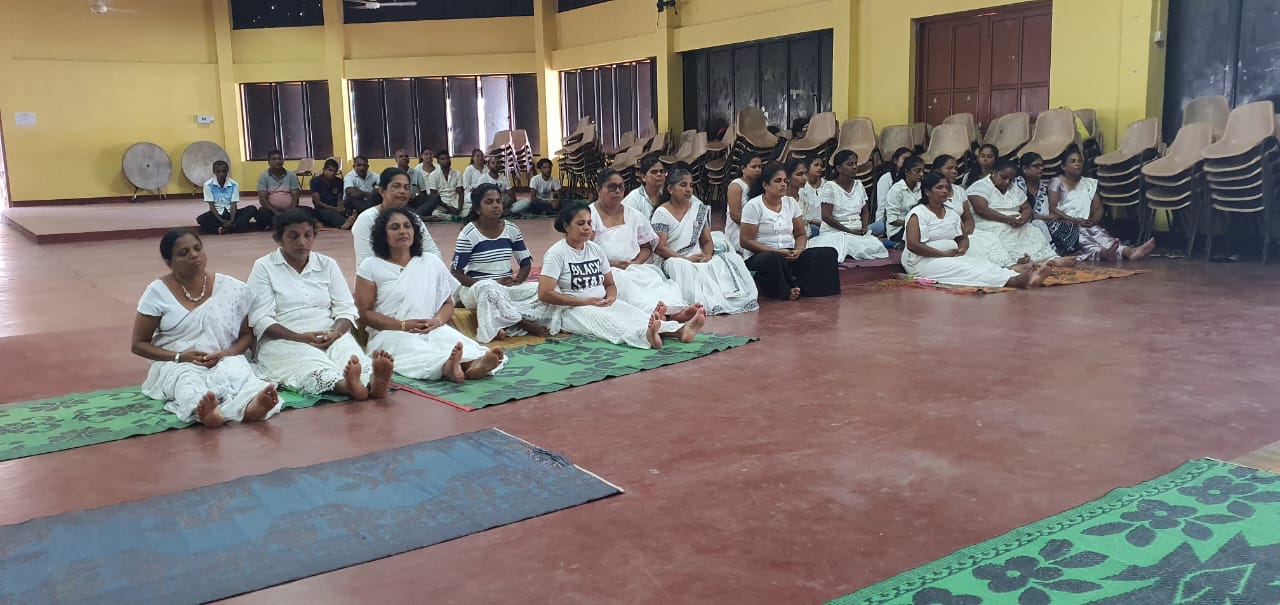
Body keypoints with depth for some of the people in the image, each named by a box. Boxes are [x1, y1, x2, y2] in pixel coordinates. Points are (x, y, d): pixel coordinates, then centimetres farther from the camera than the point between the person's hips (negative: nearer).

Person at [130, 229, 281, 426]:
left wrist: (226, 354, -11)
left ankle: (251, 405, -69)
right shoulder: (158, 292, 2)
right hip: (176, 365, -1)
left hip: (225, 361, 1)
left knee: (238, 370, -35)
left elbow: (247, 335, 11)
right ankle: (204, 410, -72)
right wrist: (179, 357, -12)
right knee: (187, 380, -38)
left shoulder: (233, 289, 5)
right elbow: (139, 344, 5)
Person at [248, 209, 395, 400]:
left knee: (348, 349, -32)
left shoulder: (328, 264, 16)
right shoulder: (264, 267, 7)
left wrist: (336, 333, -14)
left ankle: (373, 381, -64)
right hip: (285, 341, -3)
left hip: (331, 336, 3)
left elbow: (346, 309, 9)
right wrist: (301, 338, -18)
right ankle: (343, 385, -68)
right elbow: (261, 320, -4)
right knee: (309, 363, -37)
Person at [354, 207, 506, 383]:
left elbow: (448, 303, 17)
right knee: (415, 351, -39)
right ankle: (447, 366, -71)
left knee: (454, 341, -34)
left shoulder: (432, 262, 17)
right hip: (391, 334, -3)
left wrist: (438, 321, -8)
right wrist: (403, 325, -12)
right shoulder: (371, 266, 8)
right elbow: (364, 312, 1)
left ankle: (473, 364, -67)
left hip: (432, 330, 3)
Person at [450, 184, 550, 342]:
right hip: (476, 288, -5)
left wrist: (517, 281, -10)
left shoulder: (512, 230, 5)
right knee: (489, 289, -40)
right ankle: (524, 324, -24)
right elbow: (456, 273, -10)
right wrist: (492, 283, -20)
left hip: (508, 287, 5)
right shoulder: (469, 234, -8)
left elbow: (526, 263, 12)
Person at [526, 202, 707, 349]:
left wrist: (610, 297, -8)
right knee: (606, 321, -37)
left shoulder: (596, 249, 11)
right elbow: (544, 294, -15)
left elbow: (610, 284, 18)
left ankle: (680, 331, -49)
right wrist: (584, 301, -17)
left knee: (633, 313, -23)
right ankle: (645, 336, -69)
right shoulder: (557, 253, -8)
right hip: (572, 309, -6)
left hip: (603, 304, 6)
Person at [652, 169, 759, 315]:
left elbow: (707, 240, 17)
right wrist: (686, 258, -18)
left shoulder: (699, 209, 17)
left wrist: (707, 255, -7)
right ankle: (709, 304, -46)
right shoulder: (661, 213, 0)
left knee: (733, 258, -18)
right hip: (674, 259, -5)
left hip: (699, 258, 5)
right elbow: (660, 248, -9)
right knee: (684, 268, -41)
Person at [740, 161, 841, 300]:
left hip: (790, 255, 6)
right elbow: (745, 241, -10)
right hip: (760, 256, -6)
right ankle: (787, 291, -18)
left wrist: (799, 249, -11)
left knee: (829, 254, -17)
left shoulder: (791, 203, 11)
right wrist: (777, 251, -18)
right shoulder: (753, 206, -5)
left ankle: (794, 286, -26)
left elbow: (801, 234, 14)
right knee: (773, 260, -43)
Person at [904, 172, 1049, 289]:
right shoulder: (918, 213, -7)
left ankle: (1019, 276, -43)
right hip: (925, 261, -8)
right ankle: (1013, 281, -53)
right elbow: (913, 245, -18)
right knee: (963, 270, -32)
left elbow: (963, 238, 22)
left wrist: (961, 250, -3)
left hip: (953, 257, 8)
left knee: (983, 264, -19)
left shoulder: (952, 213, 17)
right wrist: (944, 254, -17)